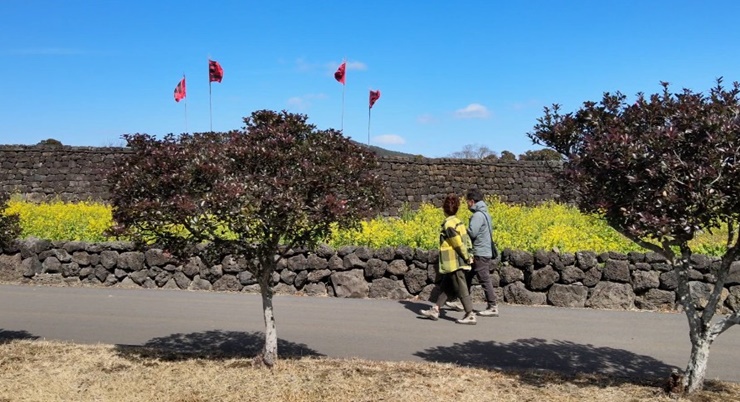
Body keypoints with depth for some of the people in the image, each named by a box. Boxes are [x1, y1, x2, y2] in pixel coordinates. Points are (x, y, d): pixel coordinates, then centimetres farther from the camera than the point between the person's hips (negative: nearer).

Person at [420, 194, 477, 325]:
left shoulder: (448, 223, -15)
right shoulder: (457, 221, 13)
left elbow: (458, 243, -18)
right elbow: (466, 240, 12)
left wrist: (466, 257, -10)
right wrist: (468, 255, 8)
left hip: (455, 263, -10)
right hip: (458, 262, 10)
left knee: (461, 289, -5)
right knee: (445, 287, 14)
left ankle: (470, 316, -2)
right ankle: (435, 310, 21)